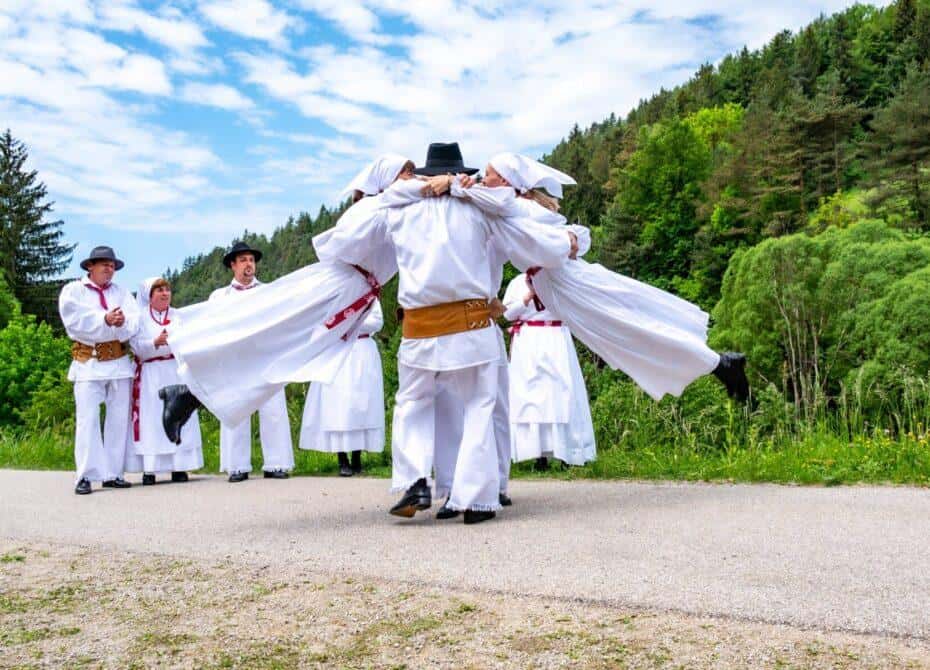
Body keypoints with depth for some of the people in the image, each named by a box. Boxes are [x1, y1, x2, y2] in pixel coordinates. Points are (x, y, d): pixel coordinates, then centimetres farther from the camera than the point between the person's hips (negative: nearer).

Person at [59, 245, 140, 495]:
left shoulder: (121, 292, 16)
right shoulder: (73, 290, 6)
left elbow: (134, 320, -1)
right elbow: (75, 320, -11)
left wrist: (123, 322, -23)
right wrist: (105, 320, -23)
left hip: (119, 362, 4)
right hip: (88, 363, -4)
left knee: (119, 418, 5)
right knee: (87, 419, -9)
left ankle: (113, 473, 11)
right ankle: (85, 476, -8)